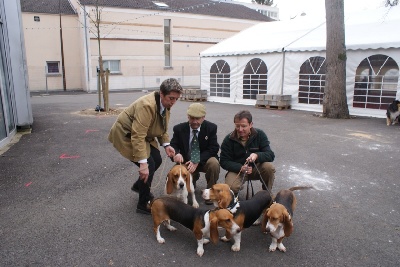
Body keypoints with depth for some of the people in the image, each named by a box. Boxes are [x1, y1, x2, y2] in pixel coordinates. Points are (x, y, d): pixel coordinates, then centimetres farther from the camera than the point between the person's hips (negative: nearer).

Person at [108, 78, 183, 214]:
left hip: (145, 134, 9)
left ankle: (139, 186, 36)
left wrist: (166, 145, -6)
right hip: (126, 134, -9)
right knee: (149, 165, -15)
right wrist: (143, 163, -38)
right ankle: (143, 204, 3)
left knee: (157, 160, 9)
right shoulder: (147, 105, -34)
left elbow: (163, 127, 8)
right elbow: (138, 136, -37)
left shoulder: (166, 104, -6)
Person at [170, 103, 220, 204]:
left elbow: (213, 149, -15)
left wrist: (197, 161, -29)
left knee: (214, 163, -34)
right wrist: (176, 154, -32)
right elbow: (173, 146, -5)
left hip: (204, 161, -2)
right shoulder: (179, 128, -8)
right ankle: (193, 177, 16)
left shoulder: (211, 128, -12)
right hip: (186, 162, 3)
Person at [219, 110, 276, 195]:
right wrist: (240, 168, -28)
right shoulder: (229, 139, -11)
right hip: (237, 169, -1)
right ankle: (238, 187, 8)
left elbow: (270, 155, -14)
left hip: (256, 168, 2)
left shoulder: (260, 134, -9)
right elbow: (224, 161, -10)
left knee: (269, 167, -29)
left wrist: (257, 155, -37)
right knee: (231, 187, -31)